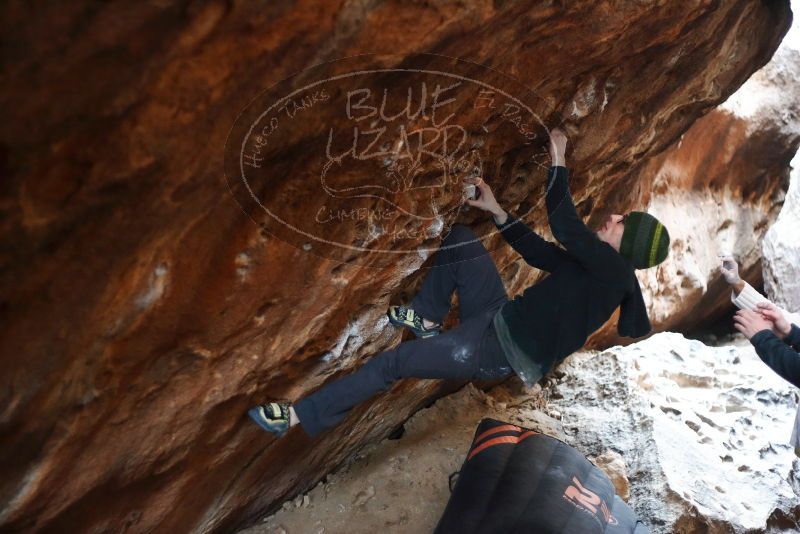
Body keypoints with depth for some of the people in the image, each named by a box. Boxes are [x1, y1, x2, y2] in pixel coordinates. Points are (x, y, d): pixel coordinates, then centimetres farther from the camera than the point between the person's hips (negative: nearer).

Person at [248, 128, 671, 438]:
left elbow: (564, 227, -24)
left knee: (395, 361, -14)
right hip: (500, 318, 9)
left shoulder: (613, 270, -15)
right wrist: (496, 212, 13)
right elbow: (538, 252, 17)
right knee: (460, 238, 9)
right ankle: (427, 320, 13)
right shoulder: (595, 264, 11)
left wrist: (557, 163, -16)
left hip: (503, 353, -9)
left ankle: (299, 416, -4)